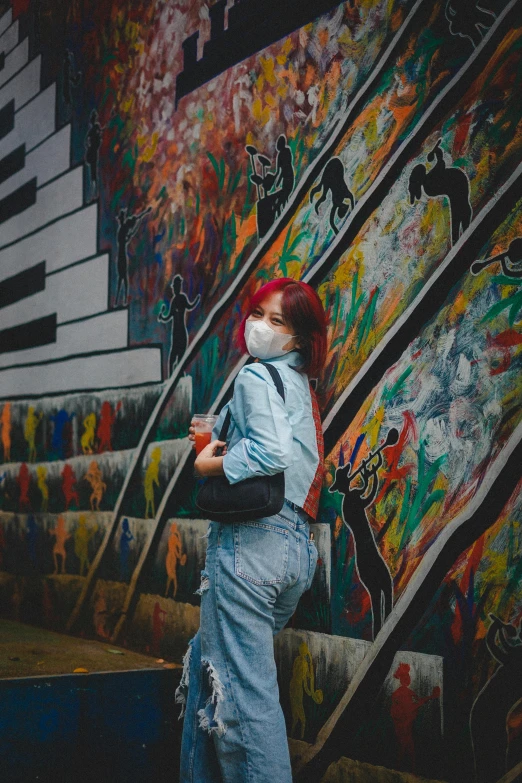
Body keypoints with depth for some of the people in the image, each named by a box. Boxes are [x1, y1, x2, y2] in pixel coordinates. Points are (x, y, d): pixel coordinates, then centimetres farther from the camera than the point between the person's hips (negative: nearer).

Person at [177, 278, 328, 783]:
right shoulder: (301, 386, 20)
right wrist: (215, 441, 11)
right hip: (298, 547, 10)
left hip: (251, 538, -10)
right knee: (207, 662, 23)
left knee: (243, 690, -6)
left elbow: (272, 451, -22)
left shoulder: (256, 376, -6)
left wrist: (212, 465, -8)